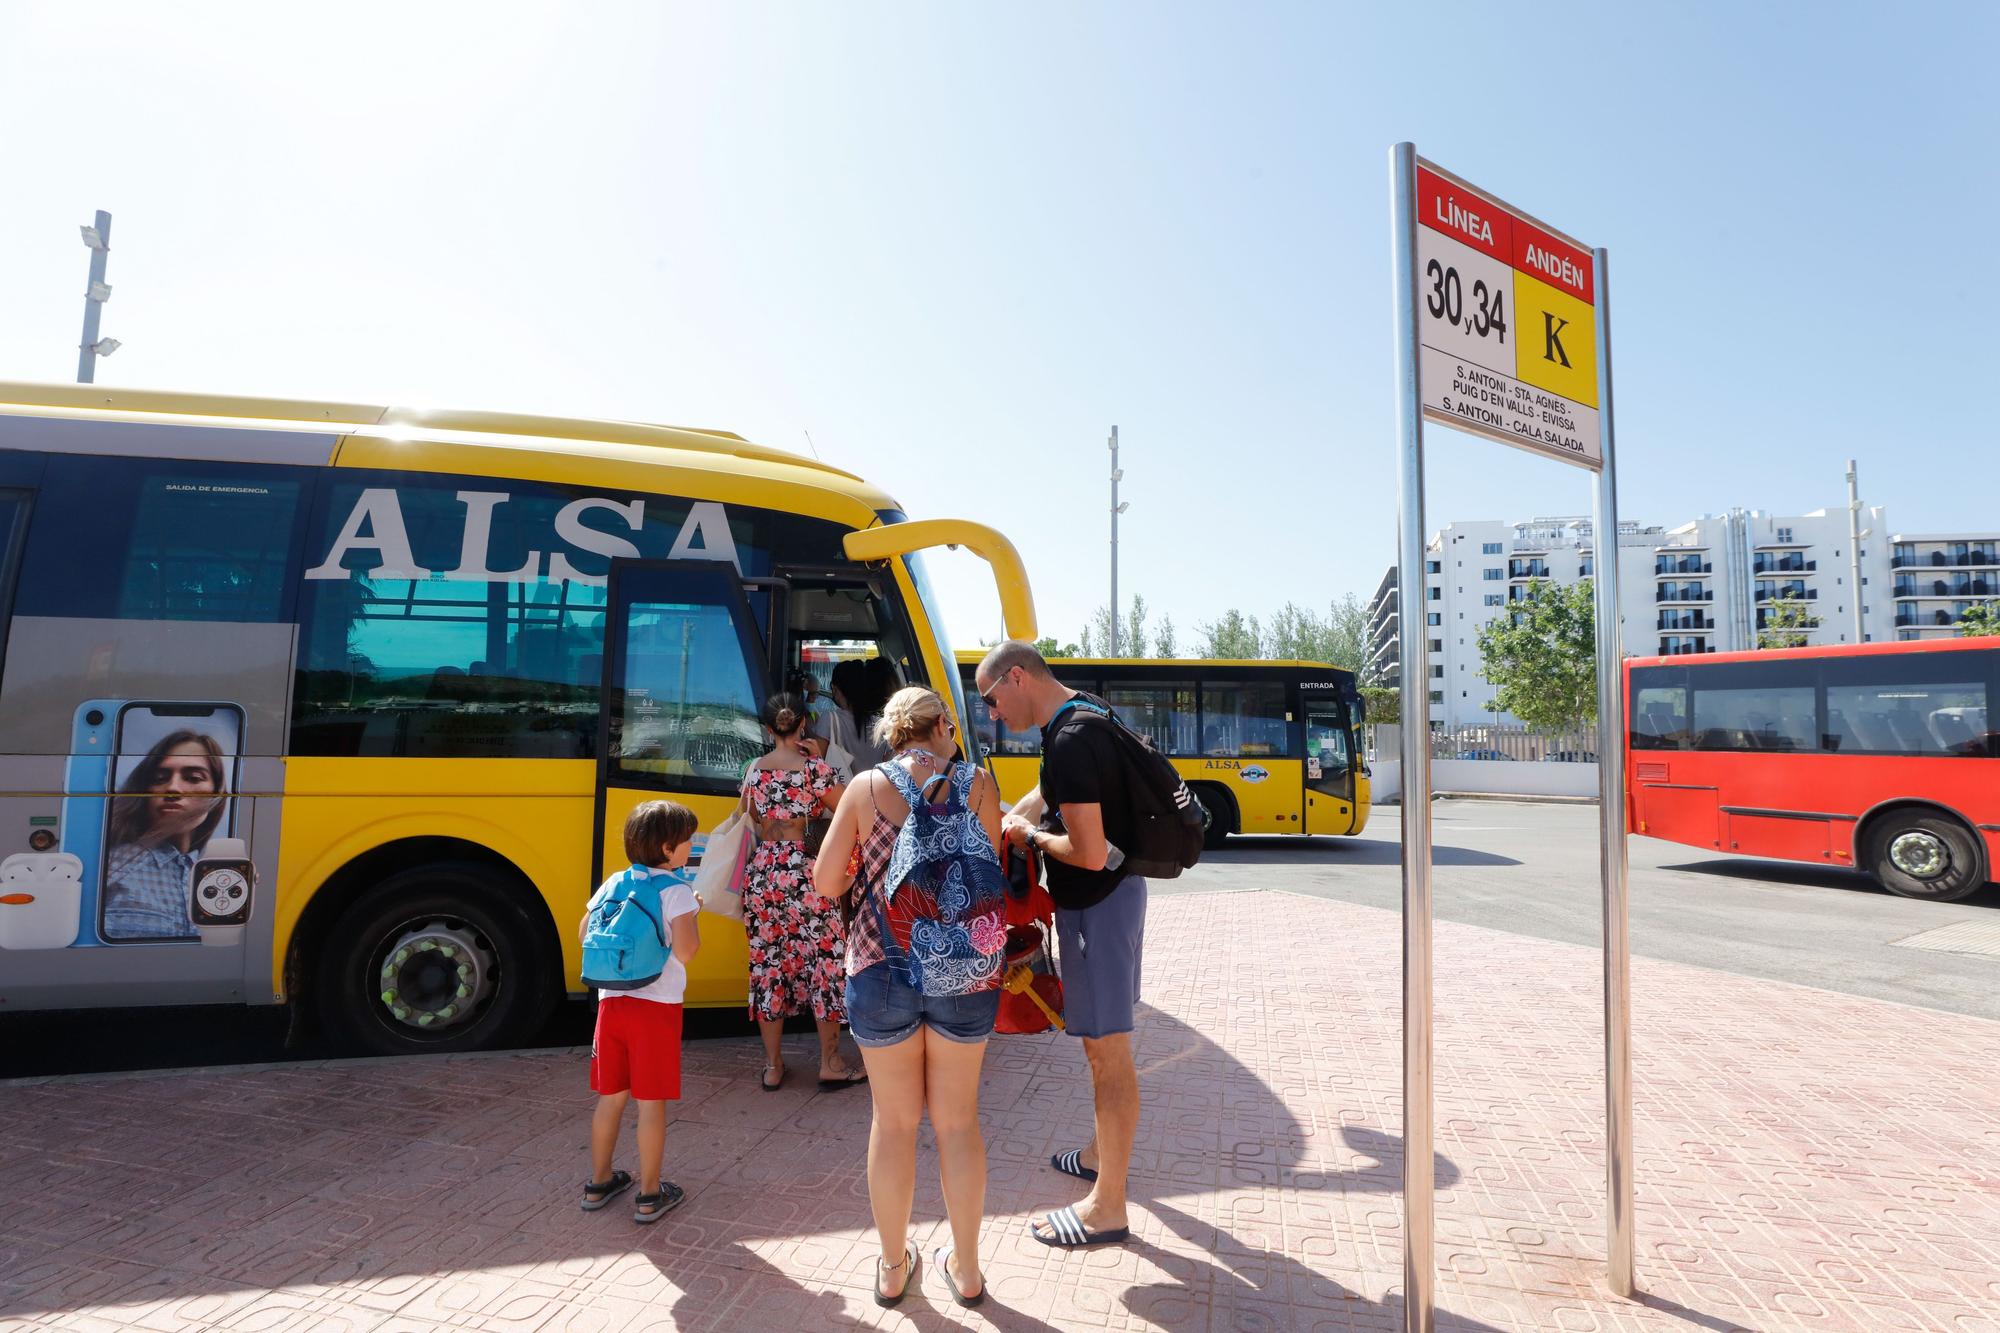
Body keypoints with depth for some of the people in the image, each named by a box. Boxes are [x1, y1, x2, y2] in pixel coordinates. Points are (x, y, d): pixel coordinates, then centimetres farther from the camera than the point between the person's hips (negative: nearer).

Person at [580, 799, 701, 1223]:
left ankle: (599, 1183, 32)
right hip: (656, 1005, -6)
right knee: (652, 1102, 5)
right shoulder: (677, 889, -13)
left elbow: (585, 935, 12)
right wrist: (693, 913, -4)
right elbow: (685, 951, -20)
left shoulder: (614, 883, 6)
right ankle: (649, 1196, 15)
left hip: (611, 1002, 6)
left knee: (610, 1097, 18)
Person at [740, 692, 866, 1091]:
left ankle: (773, 1066, 20)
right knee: (823, 962, 7)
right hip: (805, 874, -4)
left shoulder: (754, 770, 3)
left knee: (768, 965, 11)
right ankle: (831, 1064, 15)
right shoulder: (815, 768, -10)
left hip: (762, 873, 4)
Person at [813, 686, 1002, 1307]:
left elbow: (826, 883, -2)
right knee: (958, 1121, 15)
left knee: (894, 1122, 15)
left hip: (882, 971, 0)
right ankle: (965, 1269, 31)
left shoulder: (866, 788, -3)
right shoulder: (976, 782, -3)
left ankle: (893, 1268, 32)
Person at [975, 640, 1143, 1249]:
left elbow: (1089, 854, -27)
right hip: (1109, 894, 10)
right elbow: (1050, 793, 20)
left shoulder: (1069, 742, -26)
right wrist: (1008, 820, 12)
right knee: (1102, 1041, 22)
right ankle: (1104, 1153, 39)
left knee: (1107, 1049, 0)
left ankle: (1107, 1208, 12)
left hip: (1098, 902, -10)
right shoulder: (1083, 709, 6)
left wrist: (1029, 834, -11)